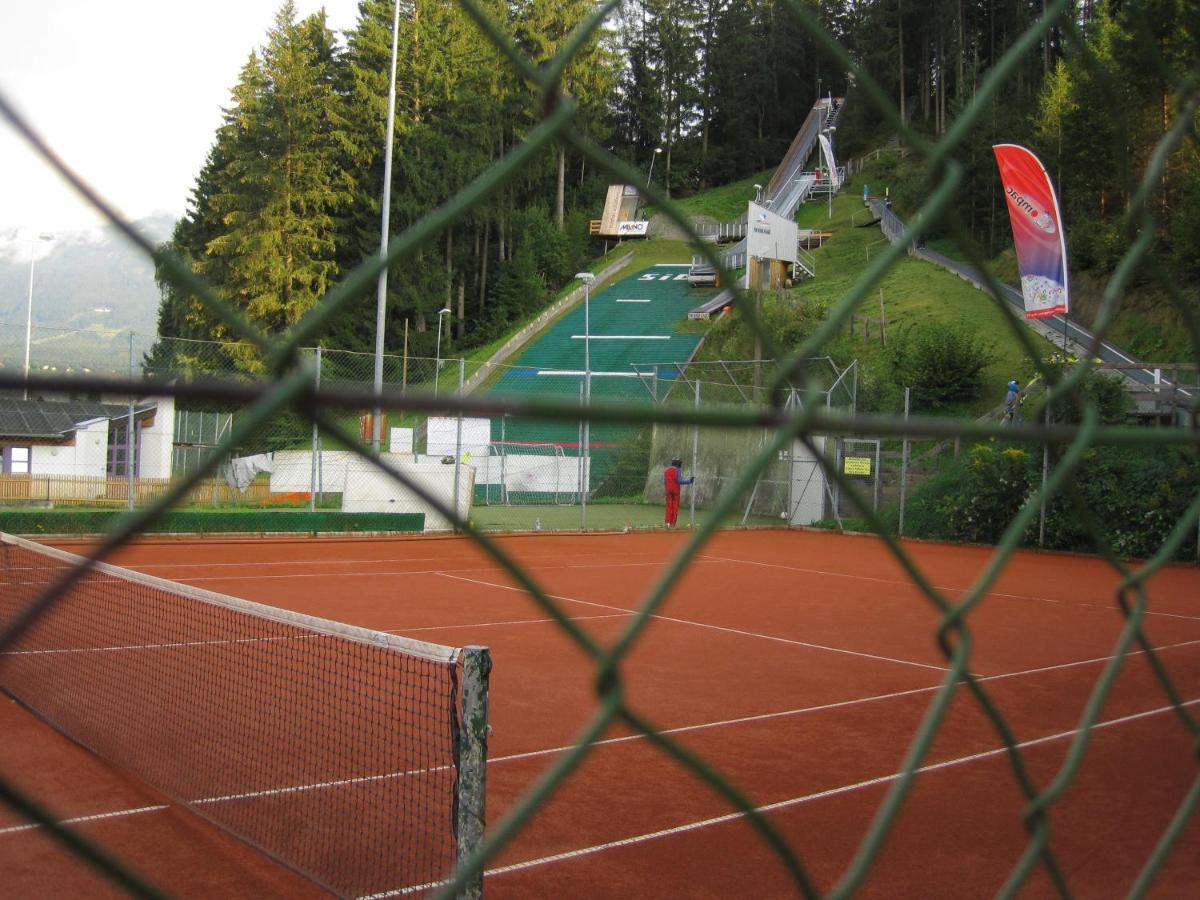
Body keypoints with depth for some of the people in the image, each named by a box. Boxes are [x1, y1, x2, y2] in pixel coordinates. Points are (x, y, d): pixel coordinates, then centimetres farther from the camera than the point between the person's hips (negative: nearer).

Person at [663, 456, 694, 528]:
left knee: (669, 506, 9)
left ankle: (668, 522, 0)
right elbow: (679, 481, -18)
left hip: (668, 490, 5)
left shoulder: (666, 470, 10)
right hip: (675, 490, -5)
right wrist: (689, 481, -14)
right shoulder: (677, 470, -10)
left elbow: (664, 482, 9)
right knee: (675, 506, 1)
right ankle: (673, 524, -1)